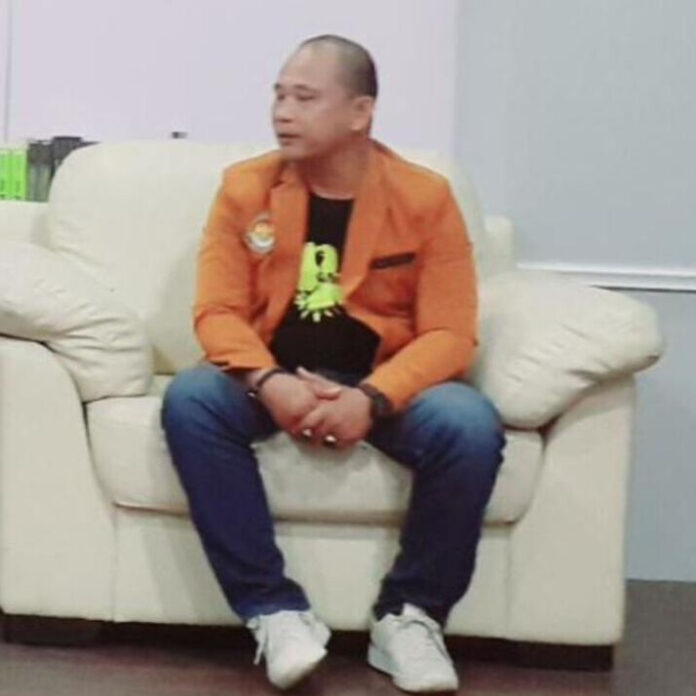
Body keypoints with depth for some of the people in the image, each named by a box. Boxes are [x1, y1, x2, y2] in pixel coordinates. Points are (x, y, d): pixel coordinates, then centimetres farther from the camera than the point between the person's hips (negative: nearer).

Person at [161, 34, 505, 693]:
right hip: (274, 381, 1)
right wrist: (269, 383, -27)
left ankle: (409, 615, -10)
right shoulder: (244, 187, -2)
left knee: (470, 427, -31)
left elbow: (448, 332, -10)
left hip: (385, 383, -1)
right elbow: (218, 311, -6)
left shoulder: (425, 197, -6)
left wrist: (372, 399, -28)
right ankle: (276, 611, -24)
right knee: (189, 400, -30)